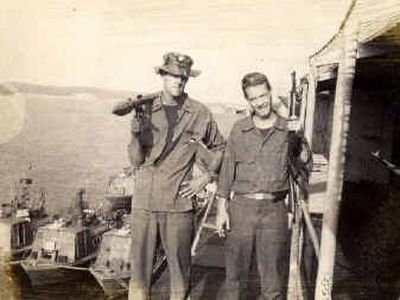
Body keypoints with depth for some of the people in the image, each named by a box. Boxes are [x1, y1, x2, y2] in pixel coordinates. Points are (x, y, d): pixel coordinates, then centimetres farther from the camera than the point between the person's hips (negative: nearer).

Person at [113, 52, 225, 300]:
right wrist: (136, 133, -17)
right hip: (144, 200, 1)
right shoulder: (145, 108, 1)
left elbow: (219, 148, 14)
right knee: (140, 262, 10)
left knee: (180, 263, 10)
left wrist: (205, 178, 3)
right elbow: (136, 161, 0)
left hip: (179, 202, -1)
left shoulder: (199, 114, 0)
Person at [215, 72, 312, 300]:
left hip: (274, 209, -1)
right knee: (236, 274, 11)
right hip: (241, 207, 1)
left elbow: (306, 168, 3)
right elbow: (227, 170, 7)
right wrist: (222, 208, 3)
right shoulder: (239, 130, 6)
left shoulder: (289, 129, 4)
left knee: (274, 277, 6)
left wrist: (299, 139, -10)